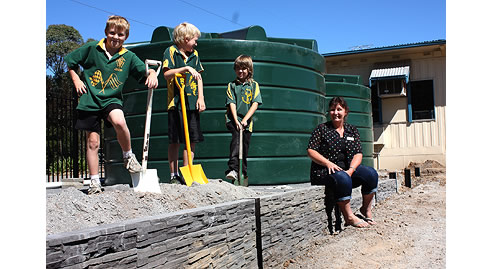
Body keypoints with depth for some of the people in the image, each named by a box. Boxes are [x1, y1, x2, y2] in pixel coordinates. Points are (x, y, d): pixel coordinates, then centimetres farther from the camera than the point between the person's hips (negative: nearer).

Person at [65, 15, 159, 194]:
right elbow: (70, 62, 12)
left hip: (111, 99, 0)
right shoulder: (92, 48, 1)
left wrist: (152, 74, -22)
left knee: (119, 122, -33)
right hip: (89, 100, 1)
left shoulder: (128, 56, 3)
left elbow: (145, 70, 1)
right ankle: (94, 182, 14)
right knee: (92, 141, 1)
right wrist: (76, 80, 1)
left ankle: (128, 156, -7)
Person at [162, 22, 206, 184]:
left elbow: (199, 77, 16)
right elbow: (166, 74, -13)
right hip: (176, 102, -5)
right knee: (174, 141, -2)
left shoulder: (194, 54, 18)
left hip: (192, 103, 5)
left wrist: (201, 98, 5)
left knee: (192, 140, 4)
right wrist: (186, 68, -21)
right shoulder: (171, 51, 0)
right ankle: (174, 175, 7)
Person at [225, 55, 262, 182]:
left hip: (247, 121, 1)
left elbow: (255, 104, -2)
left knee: (244, 146, 4)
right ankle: (232, 168, -35)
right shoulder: (232, 85, 9)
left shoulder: (254, 85, 8)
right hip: (233, 119, -1)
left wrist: (245, 119, -13)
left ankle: (243, 175, 20)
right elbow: (231, 104, -1)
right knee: (237, 136, -28)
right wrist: (236, 121, -14)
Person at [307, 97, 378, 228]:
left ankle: (366, 210, 1)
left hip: (348, 168, 5)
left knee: (371, 173, -18)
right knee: (342, 178, -35)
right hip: (325, 171, -4)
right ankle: (349, 217, -22)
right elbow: (311, 151, -5)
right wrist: (328, 163, -18)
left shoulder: (352, 130, 13)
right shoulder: (322, 128, 2)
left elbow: (358, 153, 4)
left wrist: (351, 170, -15)